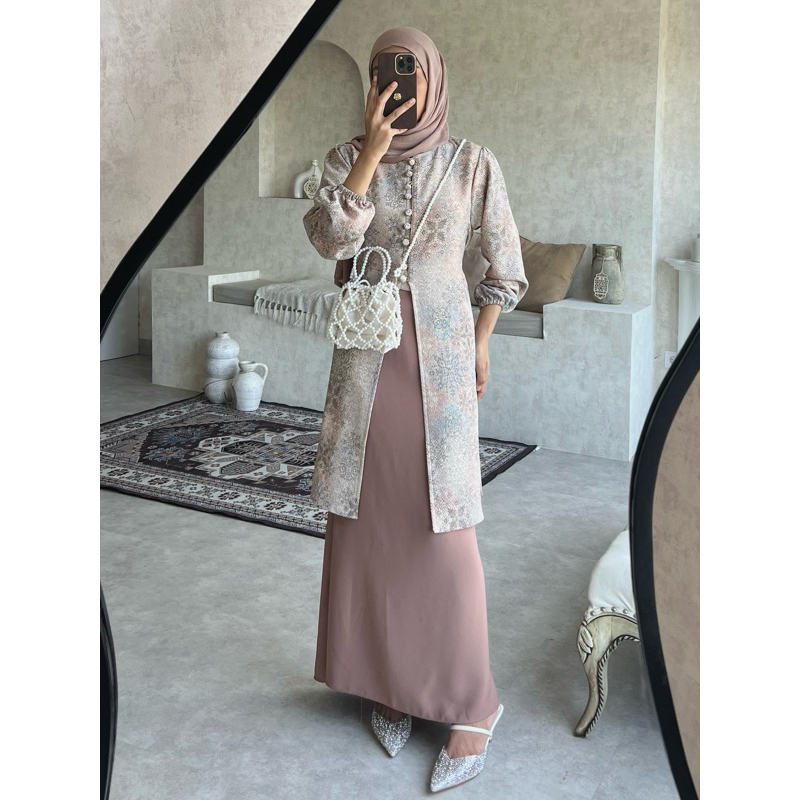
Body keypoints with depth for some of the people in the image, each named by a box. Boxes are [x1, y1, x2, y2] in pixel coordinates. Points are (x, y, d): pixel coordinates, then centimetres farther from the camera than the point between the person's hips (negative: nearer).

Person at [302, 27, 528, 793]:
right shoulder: (347, 157, 4)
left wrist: (480, 345, 11)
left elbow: (505, 263, 10)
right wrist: (374, 148, -16)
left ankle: (470, 701, 7)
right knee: (366, 515, 4)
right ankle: (389, 675, 21)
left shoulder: (473, 163, 1)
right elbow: (330, 238, -14)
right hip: (366, 357, 2)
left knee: (443, 525, -5)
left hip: (439, 357, -2)